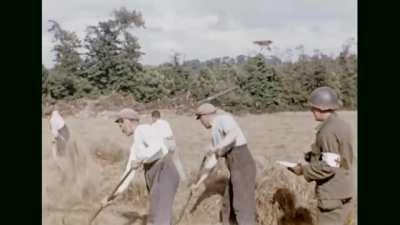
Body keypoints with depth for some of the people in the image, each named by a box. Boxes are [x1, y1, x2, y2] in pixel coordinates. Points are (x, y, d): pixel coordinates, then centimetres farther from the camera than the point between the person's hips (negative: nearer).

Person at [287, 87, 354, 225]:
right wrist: (313, 157, 12)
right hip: (343, 193, 9)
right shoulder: (342, 125, 8)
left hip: (333, 196, -9)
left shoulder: (328, 131, -21)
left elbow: (328, 167, -23)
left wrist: (304, 170, -12)